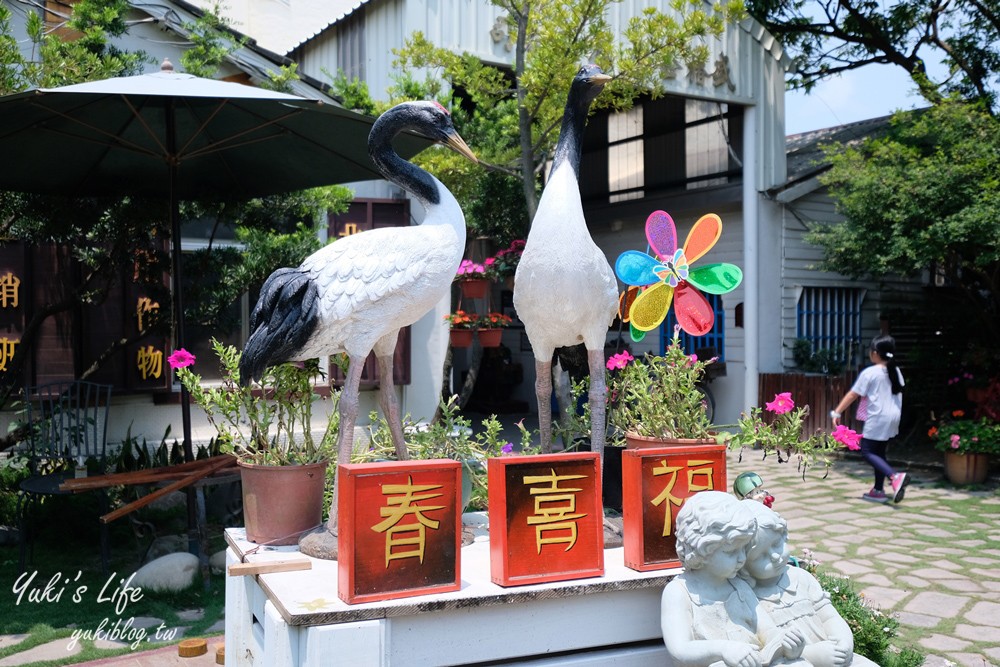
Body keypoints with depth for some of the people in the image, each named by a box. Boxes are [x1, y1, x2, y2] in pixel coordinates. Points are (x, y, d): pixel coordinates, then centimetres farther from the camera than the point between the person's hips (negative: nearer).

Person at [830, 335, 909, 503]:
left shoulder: (869, 373, -12)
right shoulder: (896, 371, 8)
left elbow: (853, 395, -11)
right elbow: (898, 393, 16)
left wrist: (837, 412, -6)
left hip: (877, 418, -8)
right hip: (893, 418, 8)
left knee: (867, 451, -2)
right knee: (879, 452, 14)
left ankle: (895, 477, -20)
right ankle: (878, 490, 14)